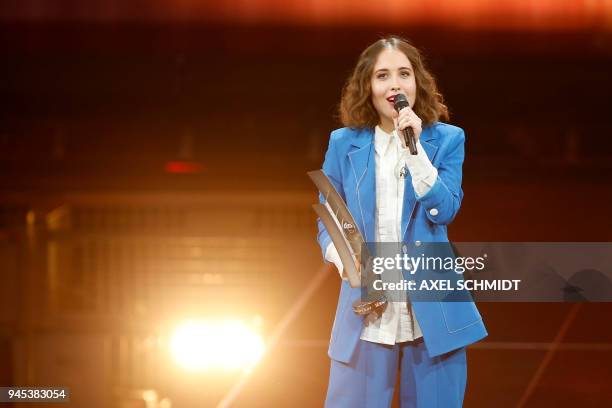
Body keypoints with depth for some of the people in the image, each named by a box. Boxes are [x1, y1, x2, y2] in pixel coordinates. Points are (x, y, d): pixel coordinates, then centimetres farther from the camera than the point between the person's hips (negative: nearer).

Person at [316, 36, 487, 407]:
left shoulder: (446, 139, 2)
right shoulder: (344, 144, 5)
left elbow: (444, 211, -9)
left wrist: (414, 148, -17)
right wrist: (346, 261, -13)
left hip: (431, 309, -1)